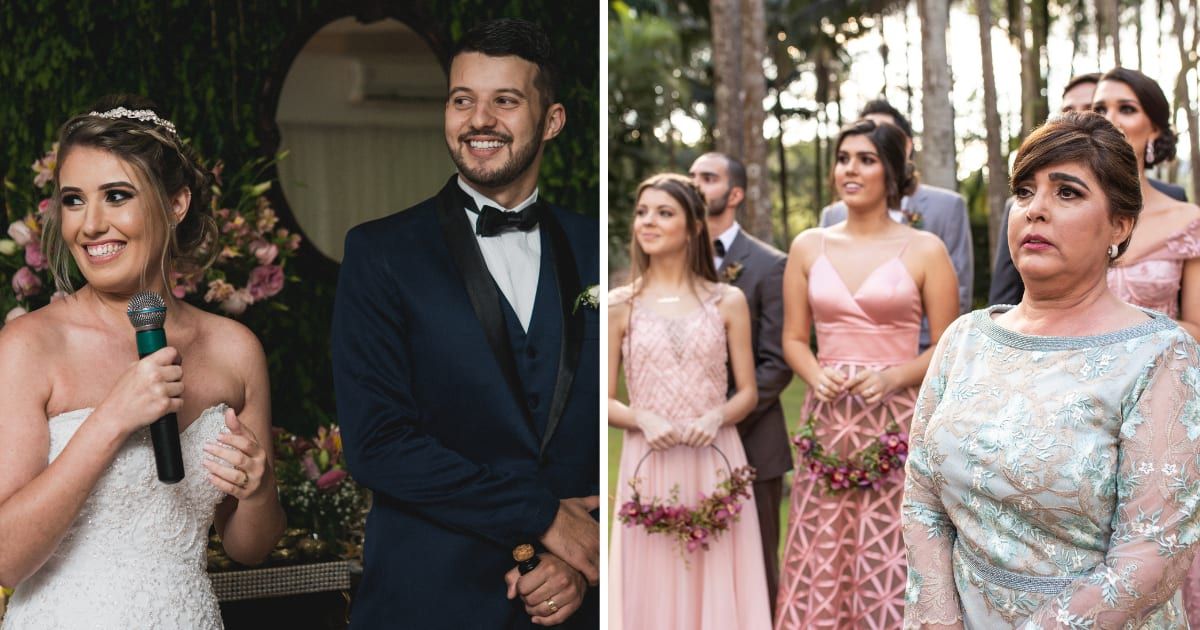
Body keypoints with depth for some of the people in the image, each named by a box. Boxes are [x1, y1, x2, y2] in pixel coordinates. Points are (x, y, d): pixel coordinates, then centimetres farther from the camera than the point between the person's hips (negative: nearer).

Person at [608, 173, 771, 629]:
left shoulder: (728, 301, 5)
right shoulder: (619, 305, 3)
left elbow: (748, 393, 7)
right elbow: (606, 400, 3)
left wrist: (716, 417, -13)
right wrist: (643, 419, -16)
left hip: (715, 461, 0)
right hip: (649, 464, 0)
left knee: (718, 586, 3)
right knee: (654, 589, 2)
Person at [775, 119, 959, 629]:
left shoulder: (924, 250, 0)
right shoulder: (808, 247, 8)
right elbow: (794, 338, 12)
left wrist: (894, 376, -15)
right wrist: (817, 377, -7)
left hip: (896, 420, -3)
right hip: (827, 420, 3)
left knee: (888, 564, -3)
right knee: (817, 562, 2)